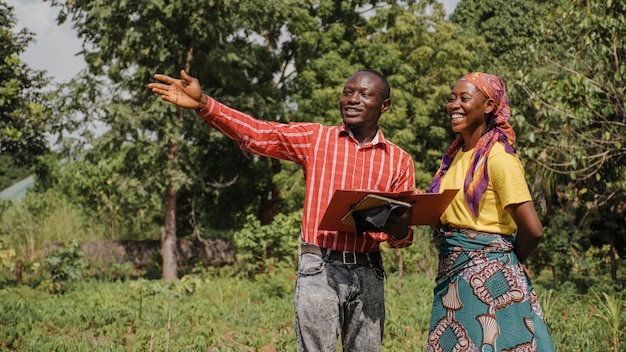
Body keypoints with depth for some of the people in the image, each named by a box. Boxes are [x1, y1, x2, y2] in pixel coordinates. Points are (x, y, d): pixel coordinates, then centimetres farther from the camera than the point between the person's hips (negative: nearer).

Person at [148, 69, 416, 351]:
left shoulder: (400, 160, 11)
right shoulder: (315, 138, 6)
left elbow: (404, 235, 11)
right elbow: (256, 133, -5)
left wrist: (400, 230, -15)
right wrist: (203, 104, -19)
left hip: (367, 274, 3)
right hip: (320, 269, -2)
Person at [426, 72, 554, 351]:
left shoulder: (498, 158, -14)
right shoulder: (455, 155, 11)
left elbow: (532, 231, -18)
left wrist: (506, 262, -2)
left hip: (488, 279, -8)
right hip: (451, 277, 8)